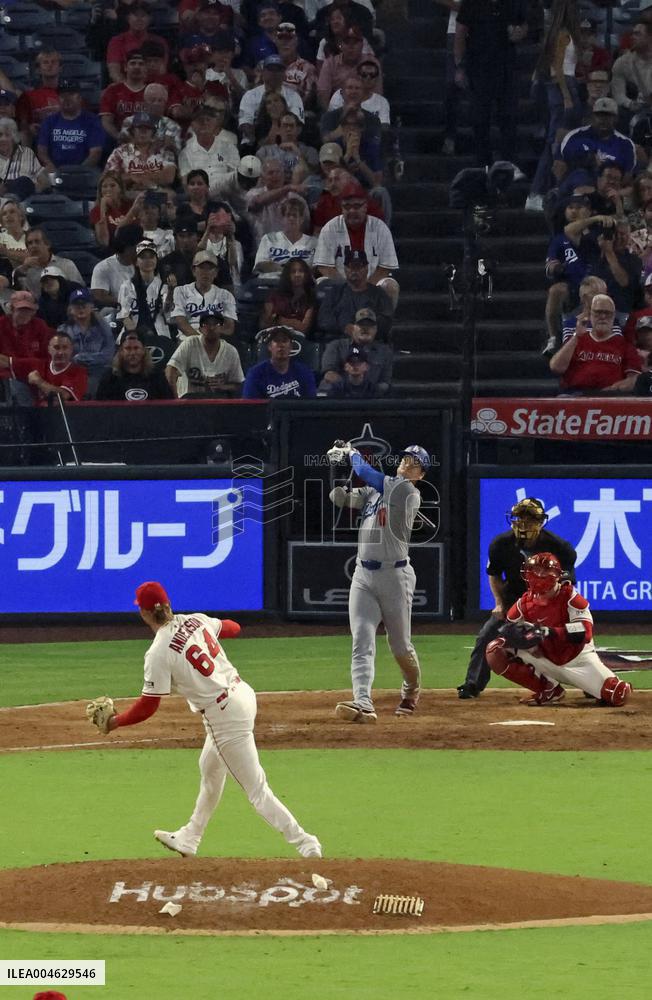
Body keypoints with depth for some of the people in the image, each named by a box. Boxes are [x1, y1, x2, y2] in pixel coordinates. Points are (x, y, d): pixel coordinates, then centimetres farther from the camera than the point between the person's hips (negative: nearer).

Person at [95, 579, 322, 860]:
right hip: (243, 694, 9)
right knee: (210, 769, 26)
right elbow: (233, 628, 22)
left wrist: (116, 721, 2)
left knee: (256, 789, -1)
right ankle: (189, 839, 42)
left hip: (224, 716, -9)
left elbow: (147, 707, -14)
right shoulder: (196, 620, 2)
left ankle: (304, 844, -3)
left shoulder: (159, 653, -18)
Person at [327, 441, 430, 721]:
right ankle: (363, 704, -25)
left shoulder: (409, 493, -8)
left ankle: (411, 689, 37)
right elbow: (341, 498, 5)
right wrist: (342, 461, -5)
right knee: (362, 642, -12)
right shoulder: (372, 491, 14)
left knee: (401, 646, 8)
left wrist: (352, 453, 6)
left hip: (395, 575, -5)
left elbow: (366, 473, -11)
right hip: (363, 575, 5)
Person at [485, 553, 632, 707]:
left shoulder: (569, 596, -18)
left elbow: (585, 632, -29)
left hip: (577, 660, -4)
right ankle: (550, 690, -4)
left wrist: (548, 632, -38)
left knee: (618, 696, -24)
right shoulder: (525, 602, -6)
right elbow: (507, 630, -2)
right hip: (545, 660, 4)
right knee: (495, 651, -17)